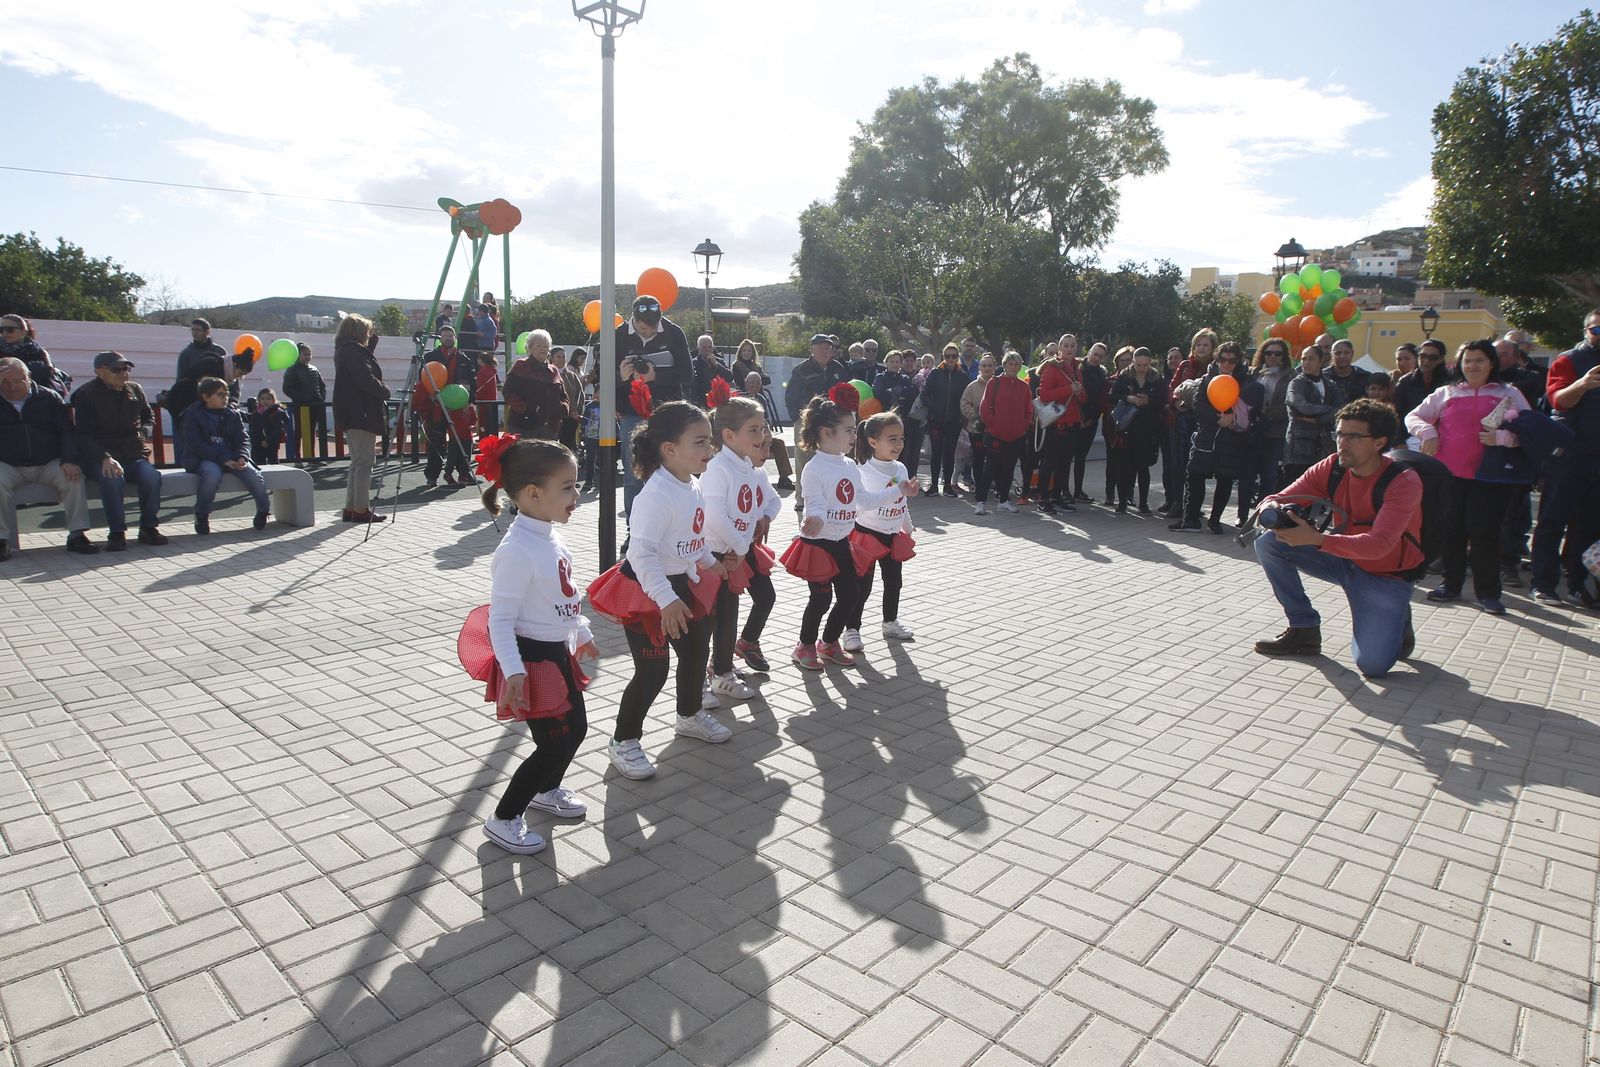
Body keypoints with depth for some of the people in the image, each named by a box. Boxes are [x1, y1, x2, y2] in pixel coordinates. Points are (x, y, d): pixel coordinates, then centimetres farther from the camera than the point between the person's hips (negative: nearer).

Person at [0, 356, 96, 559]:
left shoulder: (49, 397, 9)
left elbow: (66, 430, 3)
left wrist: (70, 460, -15)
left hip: (49, 464, 1)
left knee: (74, 477, -28)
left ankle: (77, 534, -20)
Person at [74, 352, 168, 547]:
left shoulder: (134, 389, 13)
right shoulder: (86, 394, -1)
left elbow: (149, 416, 30)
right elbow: (84, 436, -7)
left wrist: (144, 432, 6)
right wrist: (105, 458, -24)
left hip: (135, 455, 3)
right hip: (101, 457, -3)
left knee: (152, 477, -29)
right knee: (112, 478, -36)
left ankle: (149, 527, -12)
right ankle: (117, 532, -24)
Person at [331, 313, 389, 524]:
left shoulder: (344, 350, 18)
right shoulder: (354, 351, -12)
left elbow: (365, 362, 31)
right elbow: (366, 379, -20)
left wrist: (374, 339, 25)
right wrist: (384, 390, -5)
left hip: (349, 414, 10)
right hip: (361, 414, -10)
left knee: (357, 462, 14)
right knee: (364, 461, -7)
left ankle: (351, 507, 15)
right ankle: (361, 509, -6)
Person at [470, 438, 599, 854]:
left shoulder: (551, 537, 2)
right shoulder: (516, 551, -26)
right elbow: (500, 620, -25)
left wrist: (582, 633, 26)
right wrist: (513, 672, -30)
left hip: (558, 652, 9)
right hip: (532, 658, -9)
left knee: (576, 727, 21)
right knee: (554, 744, -1)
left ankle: (547, 790, 47)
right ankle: (503, 819, 18)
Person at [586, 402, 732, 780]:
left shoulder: (693, 486, 1)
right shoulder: (656, 494, -28)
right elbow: (641, 551, -34)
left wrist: (709, 561, 30)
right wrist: (666, 600, -39)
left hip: (682, 583, 10)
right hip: (646, 590, -9)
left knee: (696, 650, 22)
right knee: (653, 669, -5)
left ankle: (690, 716, 47)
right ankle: (623, 742, 15)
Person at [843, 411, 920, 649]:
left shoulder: (901, 469, 3)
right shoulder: (865, 470, -19)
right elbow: (865, 501, -30)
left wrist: (907, 529, 23)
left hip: (892, 536, 7)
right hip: (867, 535, -7)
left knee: (894, 581, 17)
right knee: (862, 585, -2)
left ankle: (890, 623, 36)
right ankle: (851, 630, 10)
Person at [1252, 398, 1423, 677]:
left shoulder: (1404, 482, -24)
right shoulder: (1332, 468, -9)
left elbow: (1378, 545, -36)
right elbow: (1281, 499, -8)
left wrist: (1316, 539, -51)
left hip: (1386, 574, -5)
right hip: (1344, 558, 5)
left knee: (1373, 665, -22)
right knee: (1269, 543, -14)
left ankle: (1396, 621, 16)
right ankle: (1304, 630, -1)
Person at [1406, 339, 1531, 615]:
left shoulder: (1509, 393, 10)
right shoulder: (1446, 393, 14)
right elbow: (1413, 416, 12)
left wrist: (1501, 437, -16)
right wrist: (1428, 433, -7)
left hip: (1489, 475, -2)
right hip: (1449, 471, 2)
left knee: (1484, 531, -5)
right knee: (1451, 528, 6)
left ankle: (1488, 592, 3)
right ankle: (1451, 583, 18)